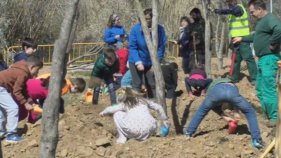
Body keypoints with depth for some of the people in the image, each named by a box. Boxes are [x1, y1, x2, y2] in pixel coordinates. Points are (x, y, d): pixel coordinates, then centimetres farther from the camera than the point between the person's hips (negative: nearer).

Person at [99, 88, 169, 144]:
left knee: (117, 114, 19)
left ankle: (122, 137, 13)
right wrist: (164, 119, 40)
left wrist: (103, 113, 41)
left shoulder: (125, 104, 18)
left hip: (134, 131, -4)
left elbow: (110, 109, 20)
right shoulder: (143, 101, 26)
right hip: (150, 131, 4)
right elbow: (158, 107, 29)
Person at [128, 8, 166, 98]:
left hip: (151, 63, 2)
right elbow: (132, 47, -16)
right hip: (136, 62, -2)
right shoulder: (136, 29, -19)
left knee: (152, 85, 11)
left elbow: (161, 48, -10)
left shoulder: (160, 30, -16)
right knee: (137, 85, 1)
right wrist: (138, 62, -27)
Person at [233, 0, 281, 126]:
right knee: (260, 89, 16)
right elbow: (256, 36, 35)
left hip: (269, 59, -11)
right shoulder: (262, 21, 19)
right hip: (262, 59, 11)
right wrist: (242, 38, 39)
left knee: (268, 89, -8)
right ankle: (267, 113, 24)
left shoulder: (270, 19, -16)